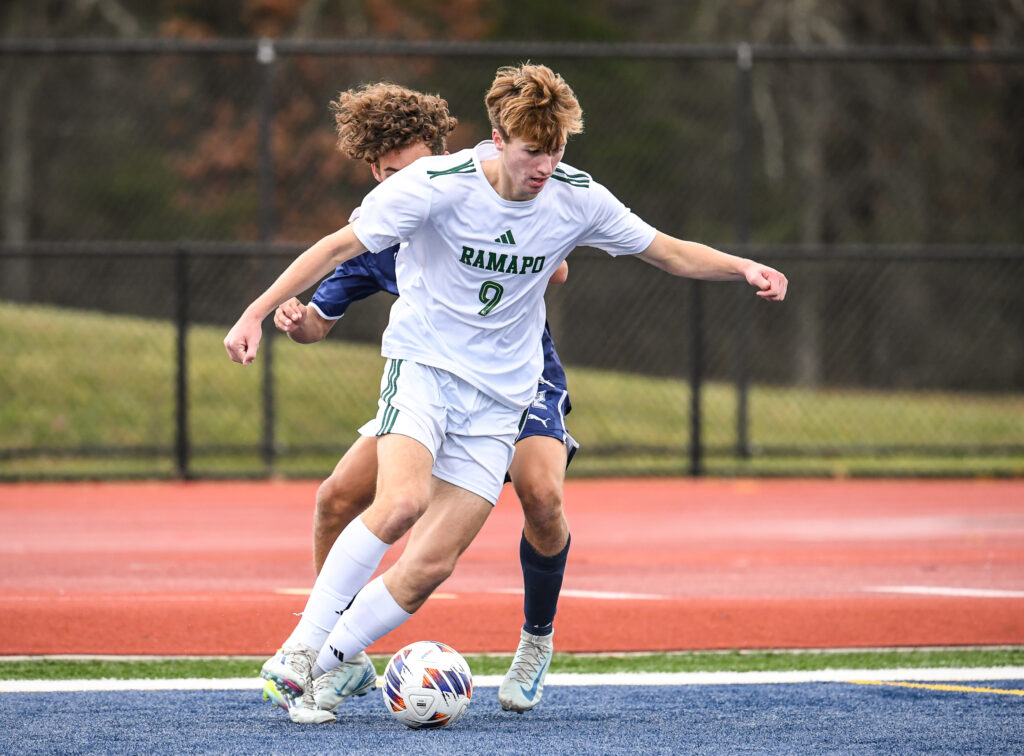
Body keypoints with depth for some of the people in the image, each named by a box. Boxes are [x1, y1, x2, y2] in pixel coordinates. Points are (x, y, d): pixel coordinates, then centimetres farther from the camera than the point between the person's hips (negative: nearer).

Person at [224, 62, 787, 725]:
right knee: (402, 502, -31)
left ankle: (324, 671, 7)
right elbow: (340, 246, -10)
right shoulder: (436, 185, -15)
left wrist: (745, 268, -10)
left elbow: (669, 252, 6)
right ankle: (299, 648, -22)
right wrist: (257, 314, -15)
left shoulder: (577, 198, -5)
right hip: (424, 365, -3)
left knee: (430, 567, -9)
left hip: (499, 398, 3)